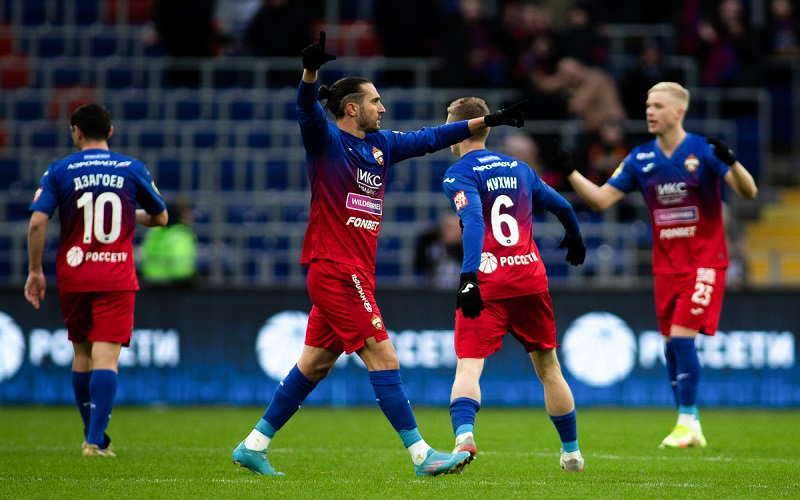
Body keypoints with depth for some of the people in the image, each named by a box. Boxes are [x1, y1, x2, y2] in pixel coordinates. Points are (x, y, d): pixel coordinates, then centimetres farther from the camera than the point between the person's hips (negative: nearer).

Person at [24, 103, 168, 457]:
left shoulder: (59, 171, 0)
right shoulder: (132, 169, 3)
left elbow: (37, 222, -9)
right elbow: (160, 218, 14)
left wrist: (35, 271, 0)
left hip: (73, 278, 1)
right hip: (117, 278, -1)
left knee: (82, 354, 16)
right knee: (106, 357, -7)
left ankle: (93, 436, 23)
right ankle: (96, 440, -18)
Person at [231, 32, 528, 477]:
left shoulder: (381, 145, 15)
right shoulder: (326, 139, -7)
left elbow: (431, 138, 24)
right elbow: (308, 108, -26)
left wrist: (489, 121, 24)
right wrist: (311, 69, -46)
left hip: (355, 273, 9)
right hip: (335, 269, -9)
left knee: (315, 365, 10)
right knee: (383, 355, -10)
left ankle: (254, 446, 17)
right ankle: (422, 455, -9)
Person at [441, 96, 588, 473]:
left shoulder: (459, 175, -3)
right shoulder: (518, 168, 16)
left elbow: (473, 223, -20)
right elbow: (562, 207, 27)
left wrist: (468, 277, -29)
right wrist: (575, 241, 48)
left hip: (486, 284, -5)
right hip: (531, 280, 5)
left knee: (468, 367, -9)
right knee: (548, 366, 16)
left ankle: (464, 435, -35)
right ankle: (571, 452, 25)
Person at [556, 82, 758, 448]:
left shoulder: (704, 151, -10)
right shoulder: (641, 159, 4)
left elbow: (748, 192, -18)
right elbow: (601, 199, 4)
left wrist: (730, 161, -37)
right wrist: (569, 173, -9)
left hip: (704, 262, -5)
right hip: (666, 264, 5)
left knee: (682, 336, -16)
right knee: (671, 344, 4)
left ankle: (688, 421, -8)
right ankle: (688, 427, 13)